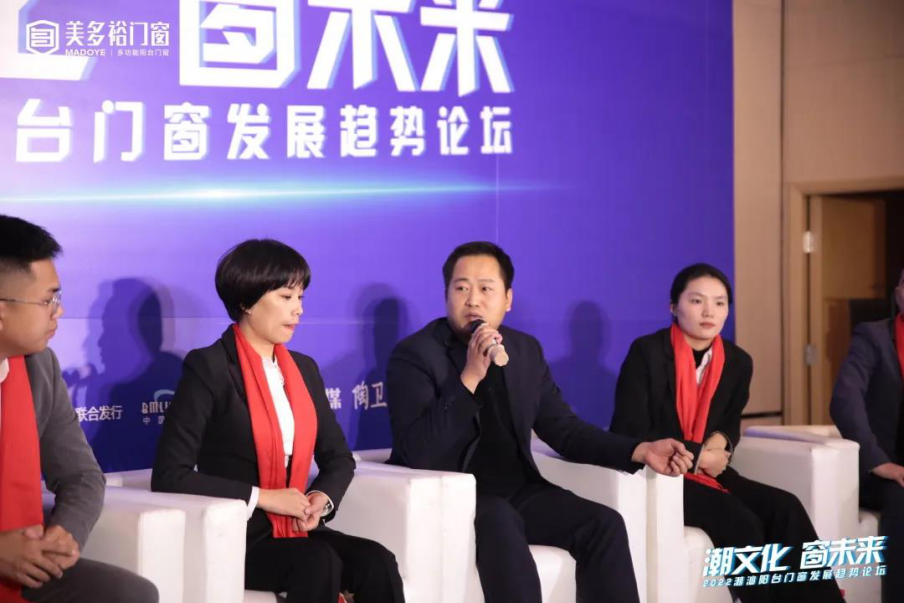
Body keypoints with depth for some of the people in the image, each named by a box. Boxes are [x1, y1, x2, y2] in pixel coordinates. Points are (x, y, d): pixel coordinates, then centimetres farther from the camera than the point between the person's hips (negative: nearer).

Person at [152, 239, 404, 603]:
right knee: (319, 562, -33)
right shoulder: (208, 368, -8)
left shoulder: (304, 369, 13)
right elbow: (169, 476, -14)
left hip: (293, 532, 6)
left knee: (376, 562, -22)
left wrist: (323, 499, -2)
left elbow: (338, 457, 21)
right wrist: (262, 497, -17)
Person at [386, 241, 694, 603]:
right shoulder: (414, 355, -9)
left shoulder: (526, 350, 10)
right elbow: (418, 454, -20)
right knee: (500, 525, -36)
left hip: (516, 491, 6)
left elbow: (564, 429, 12)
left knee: (604, 524, -16)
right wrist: (470, 377, -28)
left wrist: (640, 451, -3)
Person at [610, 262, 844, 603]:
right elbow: (630, 433, -14)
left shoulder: (738, 362, 4)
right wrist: (698, 455, -16)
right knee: (741, 523, -28)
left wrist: (720, 442, -6)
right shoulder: (647, 352, -12)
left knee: (785, 509, -18)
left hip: (706, 473, 6)